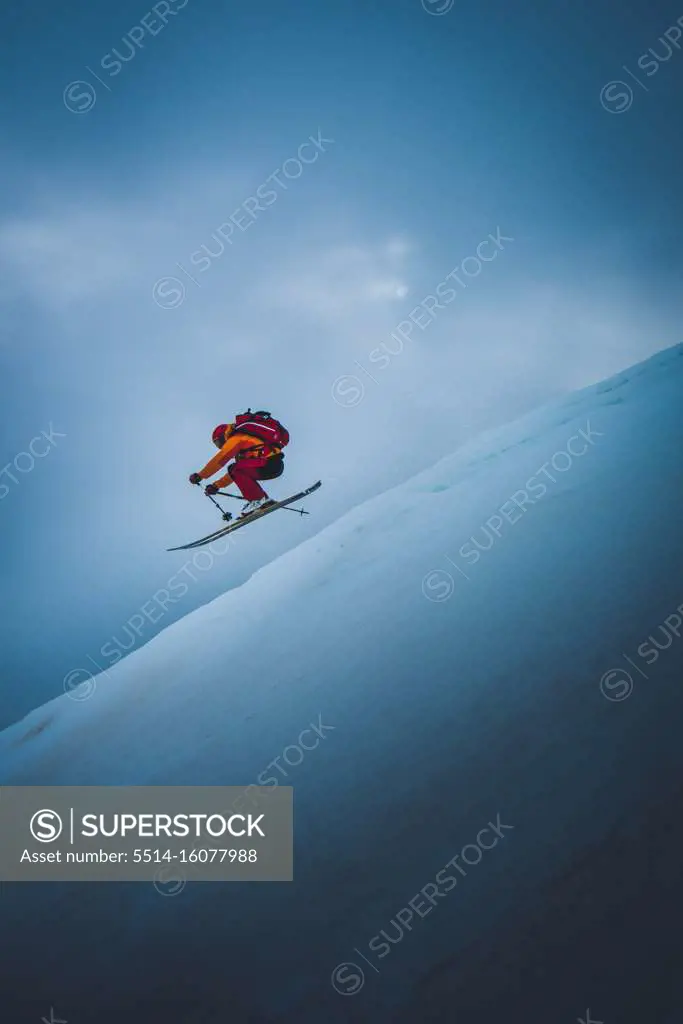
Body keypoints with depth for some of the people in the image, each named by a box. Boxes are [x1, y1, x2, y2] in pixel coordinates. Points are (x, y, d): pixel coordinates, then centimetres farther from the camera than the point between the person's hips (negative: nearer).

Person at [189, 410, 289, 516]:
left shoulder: (236, 439, 2)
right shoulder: (245, 440, 31)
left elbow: (219, 460, -4)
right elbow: (236, 470, 35)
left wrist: (200, 476, 4)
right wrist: (217, 485, 35)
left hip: (270, 464, -9)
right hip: (277, 465, 9)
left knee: (236, 469, -5)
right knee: (242, 473, 20)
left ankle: (257, 500, -9)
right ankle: (264, 500, 13)